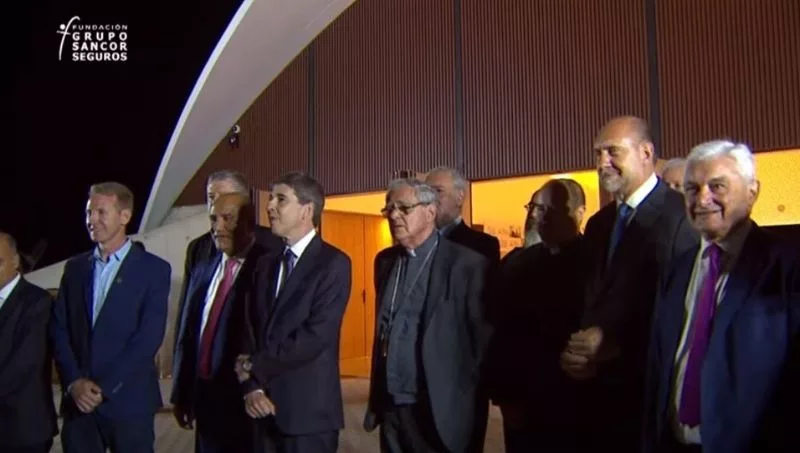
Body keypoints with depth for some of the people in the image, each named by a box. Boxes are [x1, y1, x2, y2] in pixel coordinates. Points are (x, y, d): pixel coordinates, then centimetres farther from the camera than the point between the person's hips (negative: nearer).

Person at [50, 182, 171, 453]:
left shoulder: (153, 269, -3)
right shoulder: (75, 267, 11)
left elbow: (149, 337, -10)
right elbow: (59, 330, 7)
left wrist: (103, 387, -13)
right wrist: (74, 382, -7)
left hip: (128, 401, -3)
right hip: (78, 401, 3)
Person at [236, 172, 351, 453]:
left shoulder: (334, 263, -9)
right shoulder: (266, 264, 12)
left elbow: (315, 336, -17)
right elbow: (250, 329, 7)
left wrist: (254, 367, -9)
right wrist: (251, 385, -8)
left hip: (310, 408, -5)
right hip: (265, 406, 6)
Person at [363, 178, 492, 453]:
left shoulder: (467, 263, -11)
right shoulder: (385, 261, 9)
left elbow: (482, 339, -9)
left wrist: (472, 402, -6)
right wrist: (376, 397, 15)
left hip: (438, 412, -5)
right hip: (390, 409, 6)